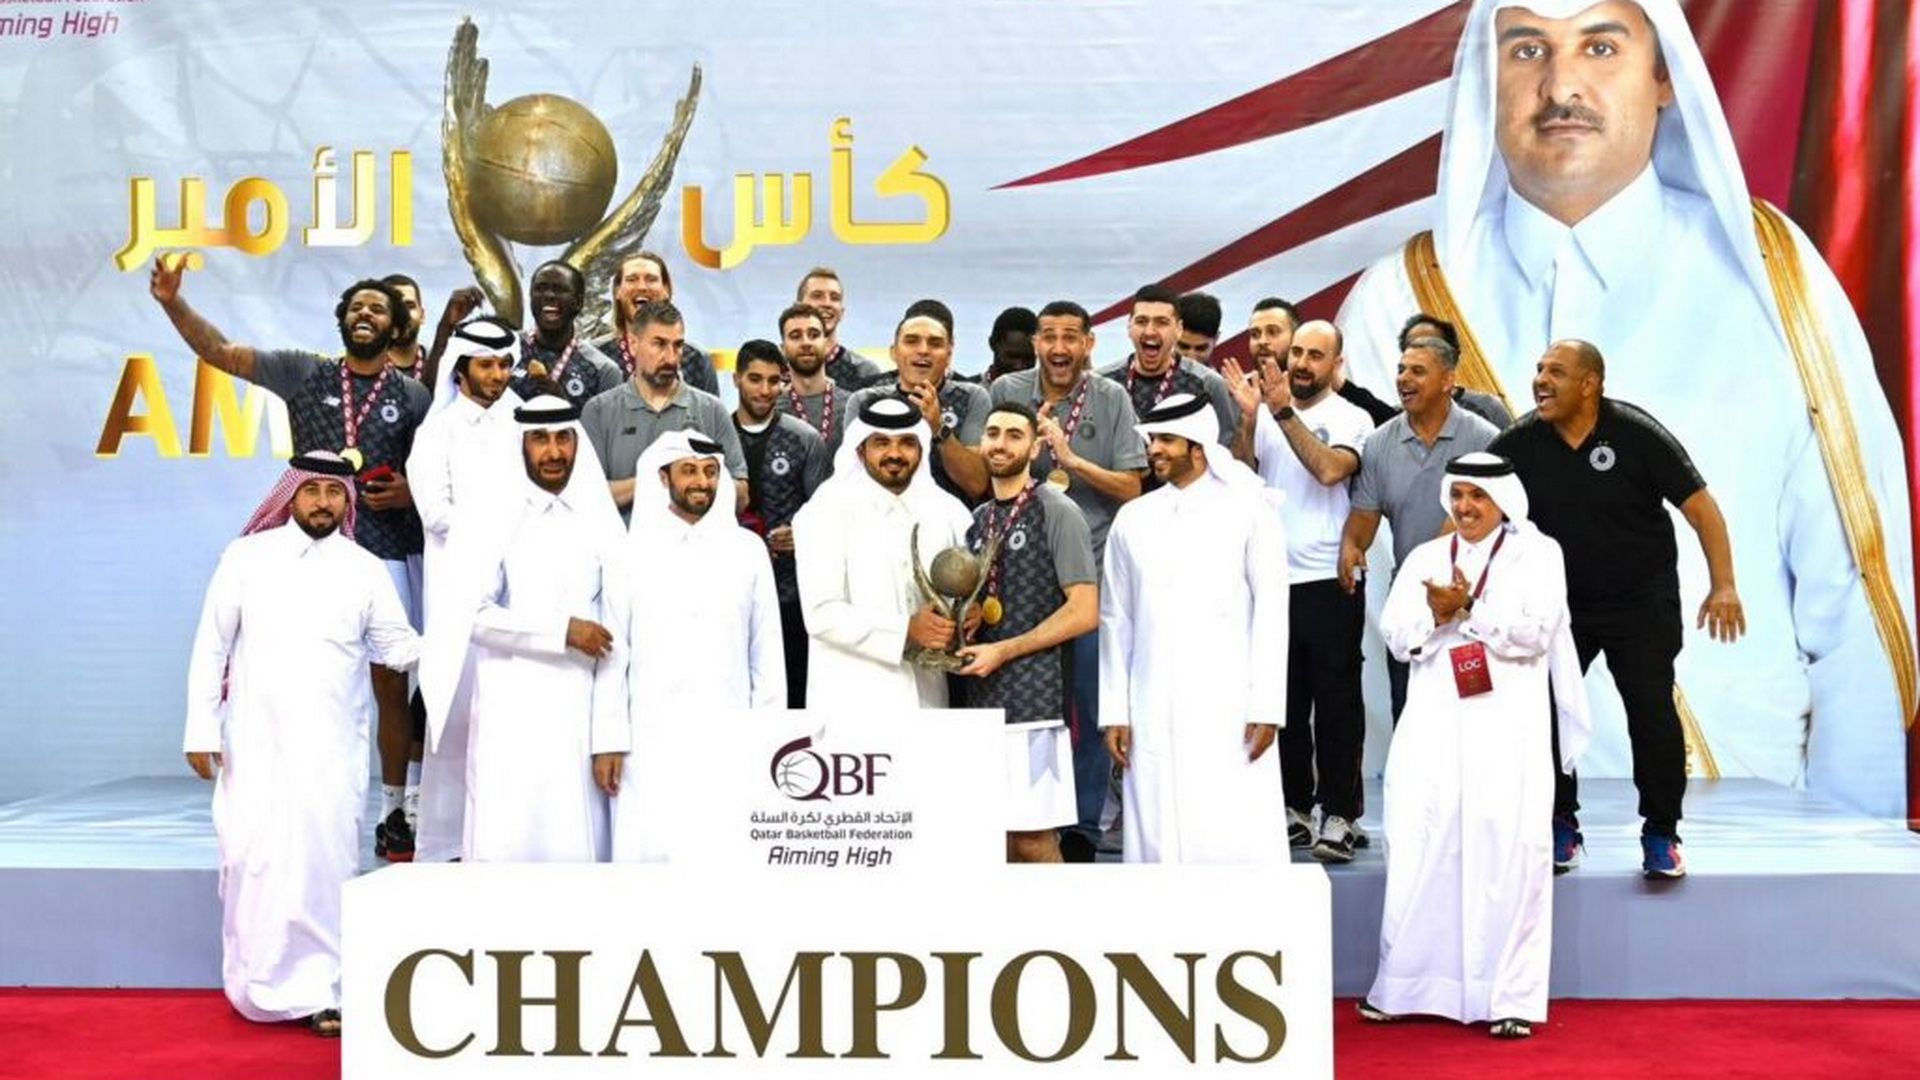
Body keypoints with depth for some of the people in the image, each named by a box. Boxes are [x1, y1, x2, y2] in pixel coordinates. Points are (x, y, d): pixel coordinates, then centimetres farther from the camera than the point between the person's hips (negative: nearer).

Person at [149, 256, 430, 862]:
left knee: (390, 683, 2)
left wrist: (411, 493, -10)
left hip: (387, 553, -1)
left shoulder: (412, 397, 7)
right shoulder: (303, 374, 8)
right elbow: (220, 352, 4)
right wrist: (172, 303, -9)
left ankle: (394, 813, 12)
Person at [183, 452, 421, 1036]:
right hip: (256, 743, 0)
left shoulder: (366, 570, 5)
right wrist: (202, 729, 0)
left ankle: (321, 989, 5)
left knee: (327, 863, -3)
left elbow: (399, 648, 6)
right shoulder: (246, 557, 3)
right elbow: (212, 646, 5)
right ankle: (259, 987, 17)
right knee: (253, 863, 0)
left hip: (332, 750, 0)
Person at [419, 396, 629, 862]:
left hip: (577, 719, 1)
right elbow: (473, 616, -7)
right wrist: (562, 630, -9)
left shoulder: (601, 526, 6)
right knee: (501, 850, -2)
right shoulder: (491, 521, 4)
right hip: (507, 718, -1)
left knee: (577, 853, 0)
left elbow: (614, 640, 2)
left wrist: (610, 736, -3)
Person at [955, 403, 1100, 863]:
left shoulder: (1056, 511, -4)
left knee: (1033, 839, -6)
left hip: (1033, 698, -7)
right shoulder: (978, 519, 16)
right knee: (1000, 836, 9)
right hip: (980, 695, 7)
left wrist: (1003, 651, -13)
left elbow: (1084, 612, -11)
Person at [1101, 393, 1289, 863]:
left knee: (1238, 841, -5)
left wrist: (1266, 706, -6)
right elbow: (1116, 619, 12)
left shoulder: (1248, 509, 3)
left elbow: (1271, 608, 0)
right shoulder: (1132, 519, 12)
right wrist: (1114, 712, 7)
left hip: (1229, 709, -3)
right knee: (1158, 839, 3)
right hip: (1153, 714, 3)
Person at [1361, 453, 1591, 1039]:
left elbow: (1535, 631, -6)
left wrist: (1467, 608, -9)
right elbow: (1396, 634, 6)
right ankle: (1403, 986, 9)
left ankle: (1509, 997, 0)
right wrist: (1436, 615, -11)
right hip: (1433, 727, 3)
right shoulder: (1424, 558, 18)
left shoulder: (1537, 552, 9)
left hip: (1506, 731, -3)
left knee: (1505, 856, -6)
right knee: (1419, 853, -1)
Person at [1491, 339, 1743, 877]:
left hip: (1642, 603, -2)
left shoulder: (1637, 434, -15)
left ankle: (1661, 833, 10)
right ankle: (1561, 826, 15)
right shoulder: (1519, 443, -8)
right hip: (1559, 603, 3)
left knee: (1653, 712, -6)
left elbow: (1700, 507, -13)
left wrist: (1723, 585, -19)